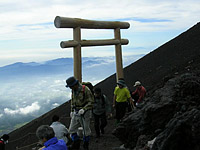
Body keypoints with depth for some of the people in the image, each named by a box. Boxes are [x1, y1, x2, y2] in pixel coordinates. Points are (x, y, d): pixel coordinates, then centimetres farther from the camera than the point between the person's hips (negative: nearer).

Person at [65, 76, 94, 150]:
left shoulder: (85, 89, -18)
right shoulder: (73, 90, 5)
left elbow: (91, 102, -18)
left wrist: (83, 109, -26)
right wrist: (72, 111, 15)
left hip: (84, 113, -6)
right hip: (76, 113, 7)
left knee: (86, 130, 7)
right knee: (72, 130, 7)